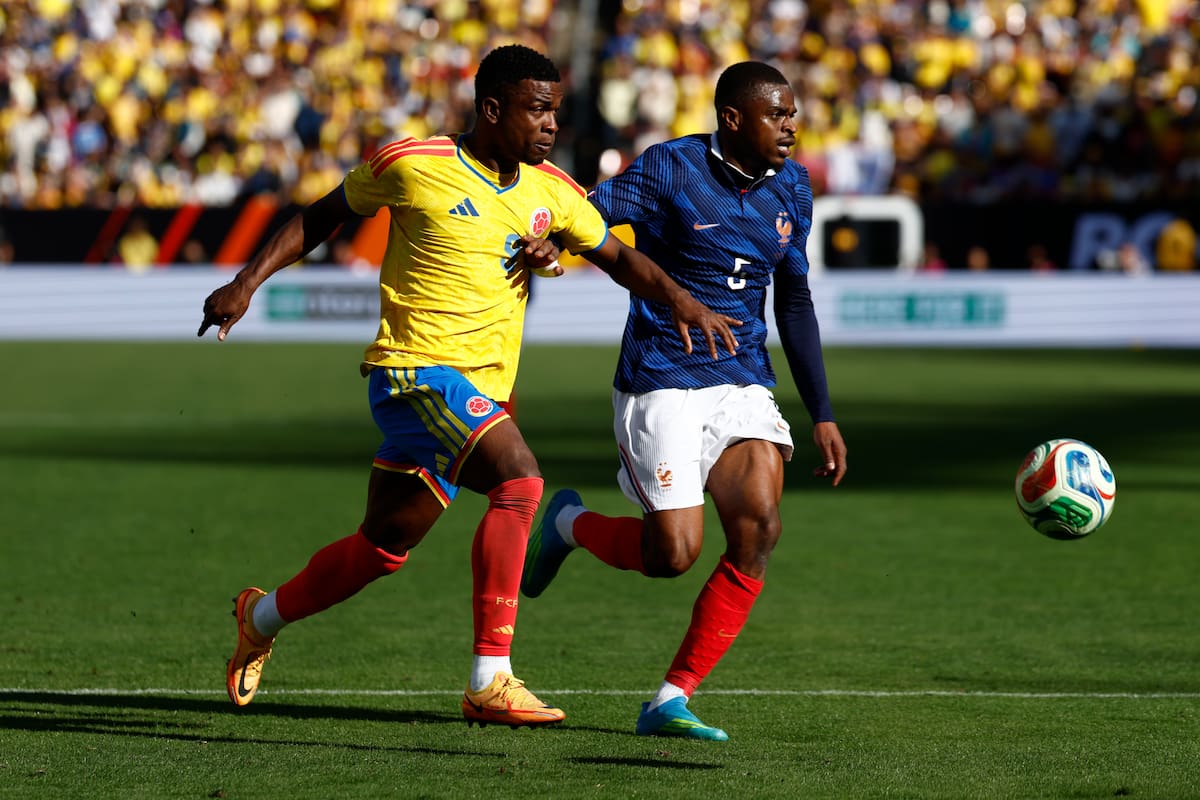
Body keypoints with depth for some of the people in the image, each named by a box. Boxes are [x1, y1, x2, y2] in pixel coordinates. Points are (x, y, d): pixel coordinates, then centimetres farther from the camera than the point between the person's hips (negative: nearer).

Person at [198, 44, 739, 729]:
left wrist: (679, 299, -7)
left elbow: (618, 257, 13)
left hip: (482, 389, 7)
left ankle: (263, 616, 43)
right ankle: (492, 682, -26)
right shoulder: (412, 165, -7)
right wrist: (247, 284, 2)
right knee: (519, 478, -28)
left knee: (385, 548, 16)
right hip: (417, 366, -7)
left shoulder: (551, 192, 7)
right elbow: (323, 216, 6)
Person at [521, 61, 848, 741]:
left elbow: (795, 303, 17)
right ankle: (570, 524, 22)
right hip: (662, 382, -5)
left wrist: (822, 414, 15)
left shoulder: (791, 188, 9)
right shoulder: (670, 168, -9)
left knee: (759, 528, -15)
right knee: (674, 553, -13)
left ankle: (672, 702, -5)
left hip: (744, 384, 5)